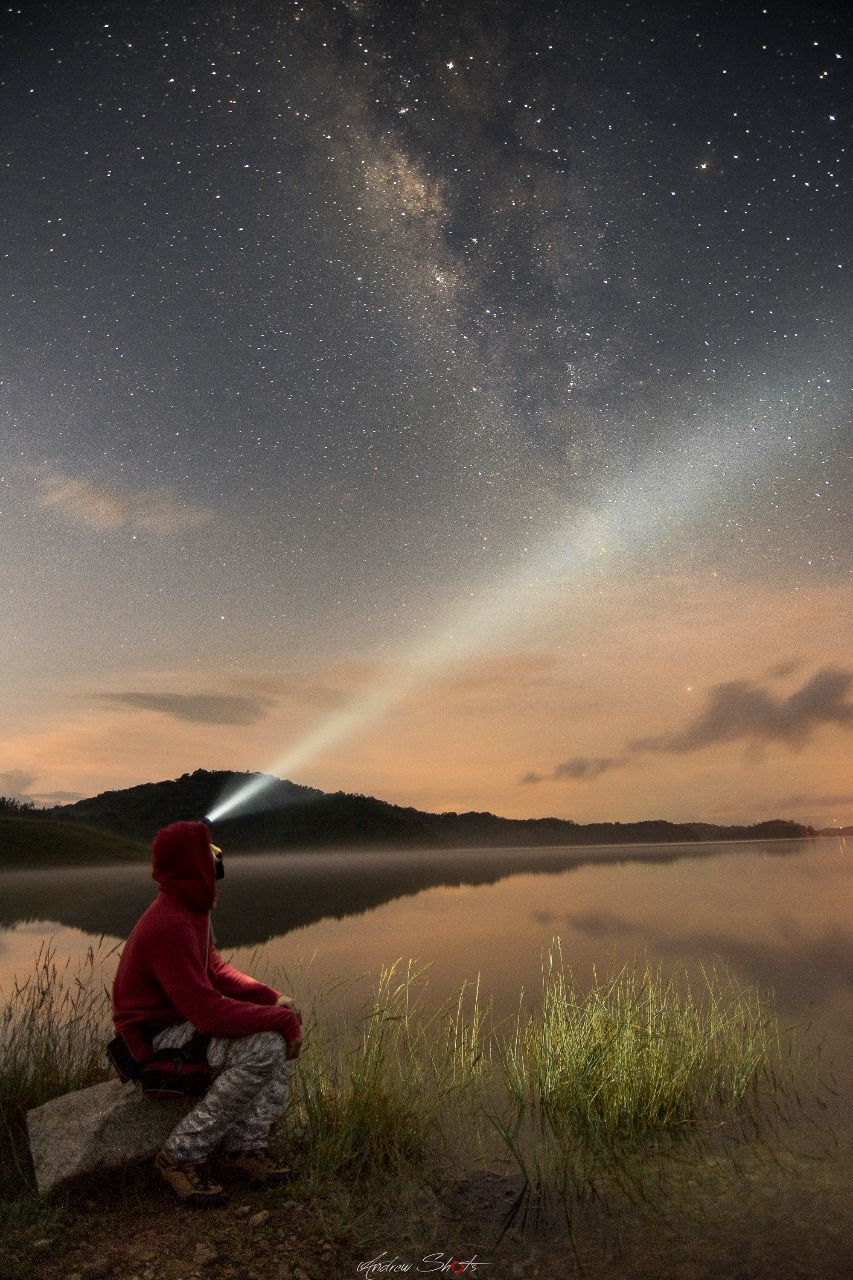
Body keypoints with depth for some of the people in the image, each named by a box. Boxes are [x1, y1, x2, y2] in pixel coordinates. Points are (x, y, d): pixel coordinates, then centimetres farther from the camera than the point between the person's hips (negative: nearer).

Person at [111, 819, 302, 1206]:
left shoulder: (190, 909, 1)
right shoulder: (169, 926, -30)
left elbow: (215, 969, 11)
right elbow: (208, 1011, -33)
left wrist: (273, 998, -1)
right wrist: (282, 1019, -24)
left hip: (184, 1022, 10)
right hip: (156, 1040, -10)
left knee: (287, 1025, -1)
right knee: (266, 1047, -27)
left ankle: (245, 1146, 4)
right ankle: (182, 1155, -9)